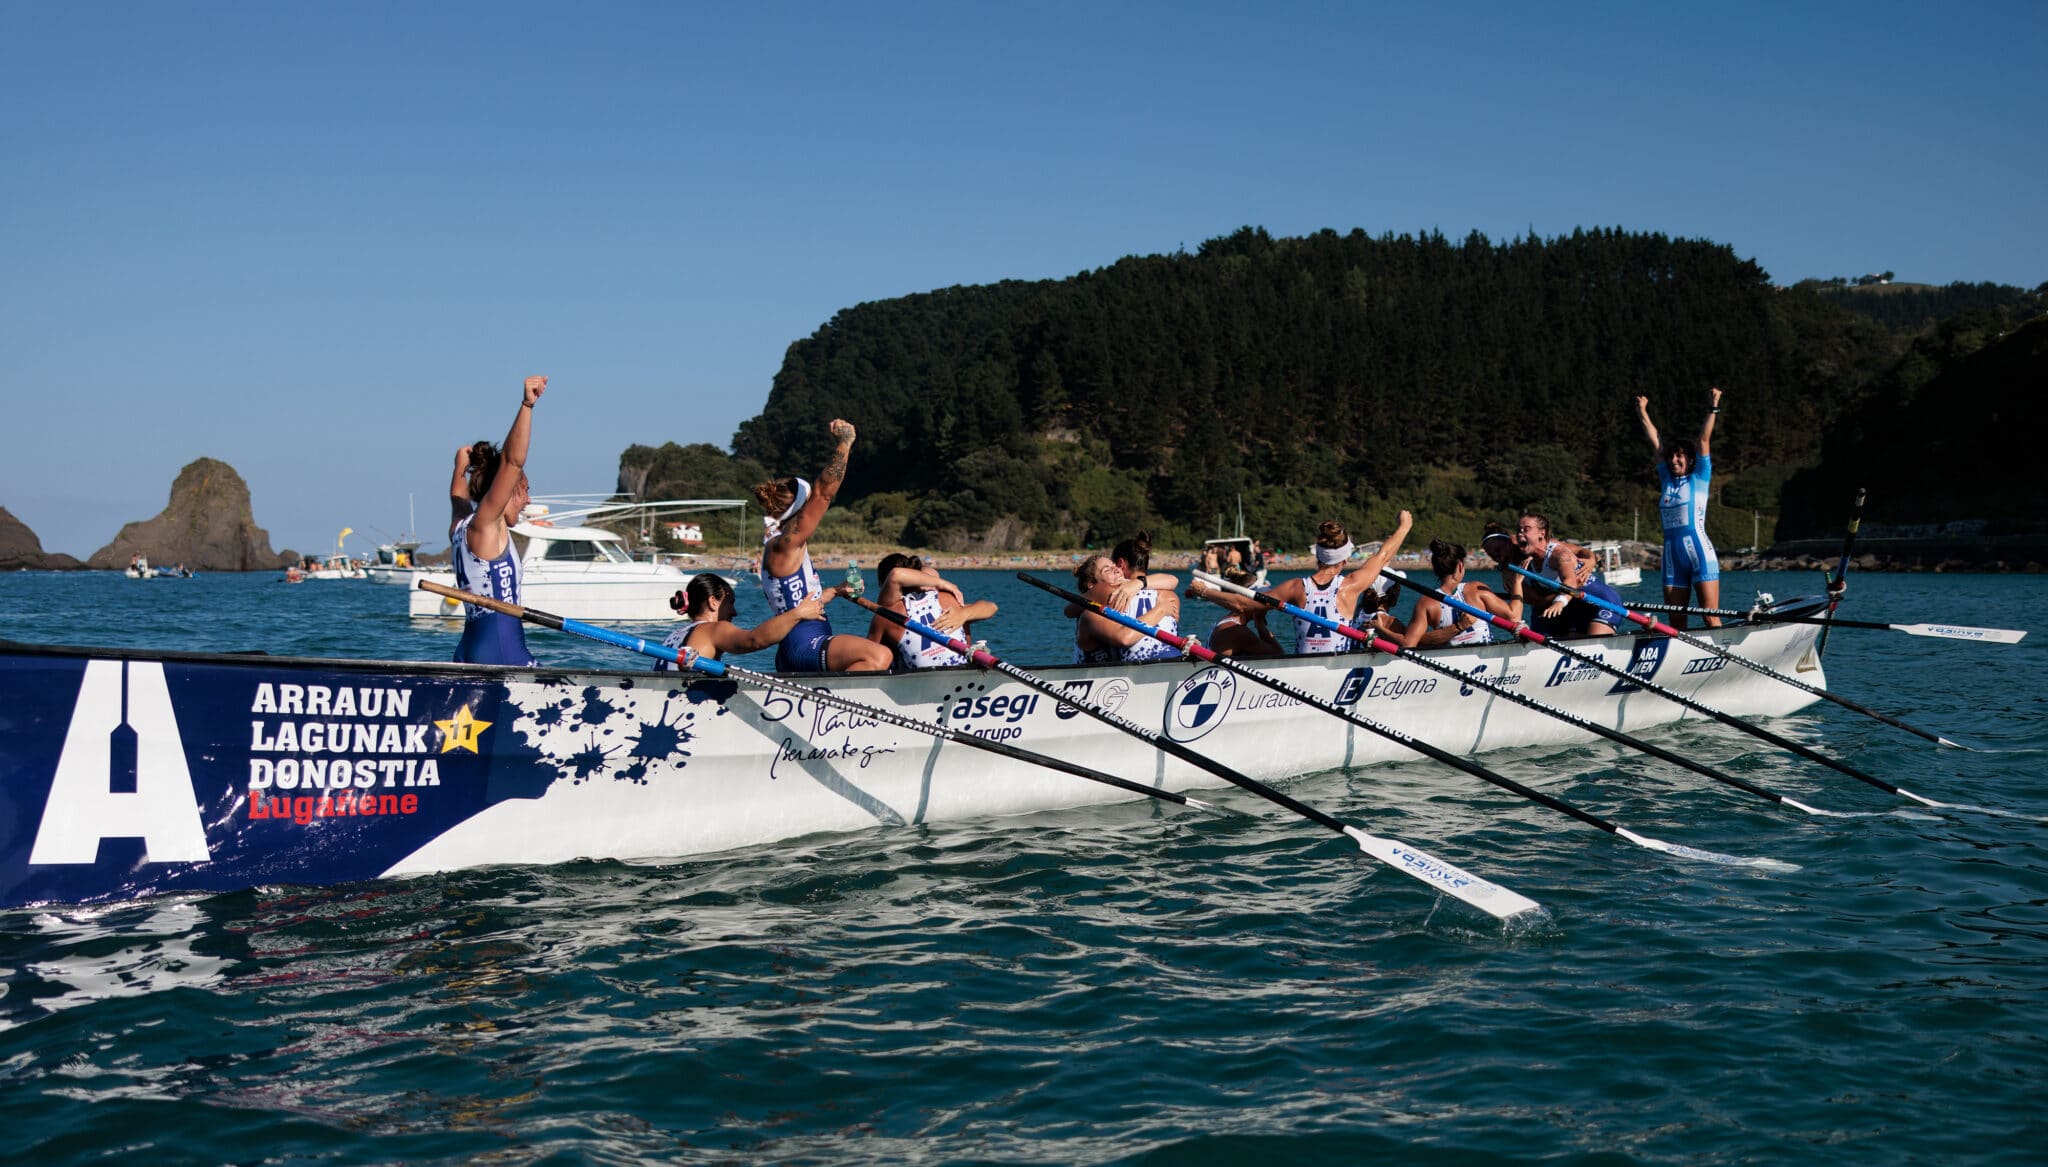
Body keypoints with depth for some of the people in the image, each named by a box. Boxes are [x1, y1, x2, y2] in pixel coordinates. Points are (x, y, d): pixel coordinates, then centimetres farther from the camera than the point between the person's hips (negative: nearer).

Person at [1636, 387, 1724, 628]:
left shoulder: (1699, 479, 6)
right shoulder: (1667, 480, 17)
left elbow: (1703, 440, 0)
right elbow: (1656, 443, 21)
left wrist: (1713, 409, -3)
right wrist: (1642, 413, 26)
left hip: (1699, 550, -5)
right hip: (1672, 555, 5)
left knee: (1711, 617, -7)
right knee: (1675, 621, 3)